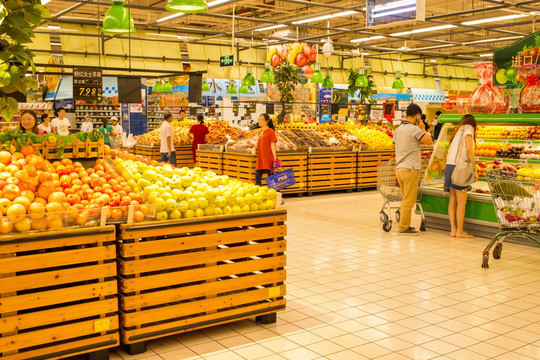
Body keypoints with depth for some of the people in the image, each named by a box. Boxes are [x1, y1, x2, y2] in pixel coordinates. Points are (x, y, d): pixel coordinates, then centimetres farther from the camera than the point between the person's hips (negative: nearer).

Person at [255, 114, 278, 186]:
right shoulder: (260, 132, 15)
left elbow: (272, 146, -10)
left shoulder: (270, 131, -5)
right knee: (257, 178, 5)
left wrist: (275, 159, -13)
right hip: (260, 159, 7)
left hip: (268, 159, -7)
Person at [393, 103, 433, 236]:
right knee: (409, 200, -3)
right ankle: (403, 228, -1)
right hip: (410, 169, -8)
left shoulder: (398, 129, 12)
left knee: (405, 199, 16)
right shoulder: (414, 129, -12)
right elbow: (429, 141, -7)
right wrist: (423, 129, 4)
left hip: (399, 168, 8)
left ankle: (404, 225, 21)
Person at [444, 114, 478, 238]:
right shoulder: (468, 128, 1)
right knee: (462, 201, -4)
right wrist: (475, 169, -9)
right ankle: (460, 231, -2)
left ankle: (453, 230, 9)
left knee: (452, 200, 7)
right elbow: (469, 150, -12)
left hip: (450, 166, 8)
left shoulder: (458, 131, 23)